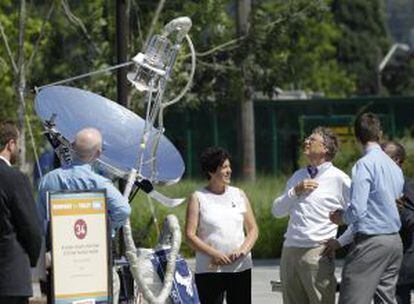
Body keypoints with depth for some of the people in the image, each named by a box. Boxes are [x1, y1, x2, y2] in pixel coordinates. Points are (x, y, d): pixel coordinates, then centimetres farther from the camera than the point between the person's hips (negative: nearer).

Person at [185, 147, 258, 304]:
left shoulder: (239, 195, 11)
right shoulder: (198, 198, 1)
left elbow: (253, 229, 12)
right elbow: (190, 235, -5)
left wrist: (243, 250, -8)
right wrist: (213, 254, -17)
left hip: (240, 267, 3)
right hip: (209, 269, -3)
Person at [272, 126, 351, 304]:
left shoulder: (338, 179, -2)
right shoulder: (298, 176, 18)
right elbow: (277, 211, 15)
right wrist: (295, 191, 1)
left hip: (317, 253, -6)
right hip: (290, 250, 6)